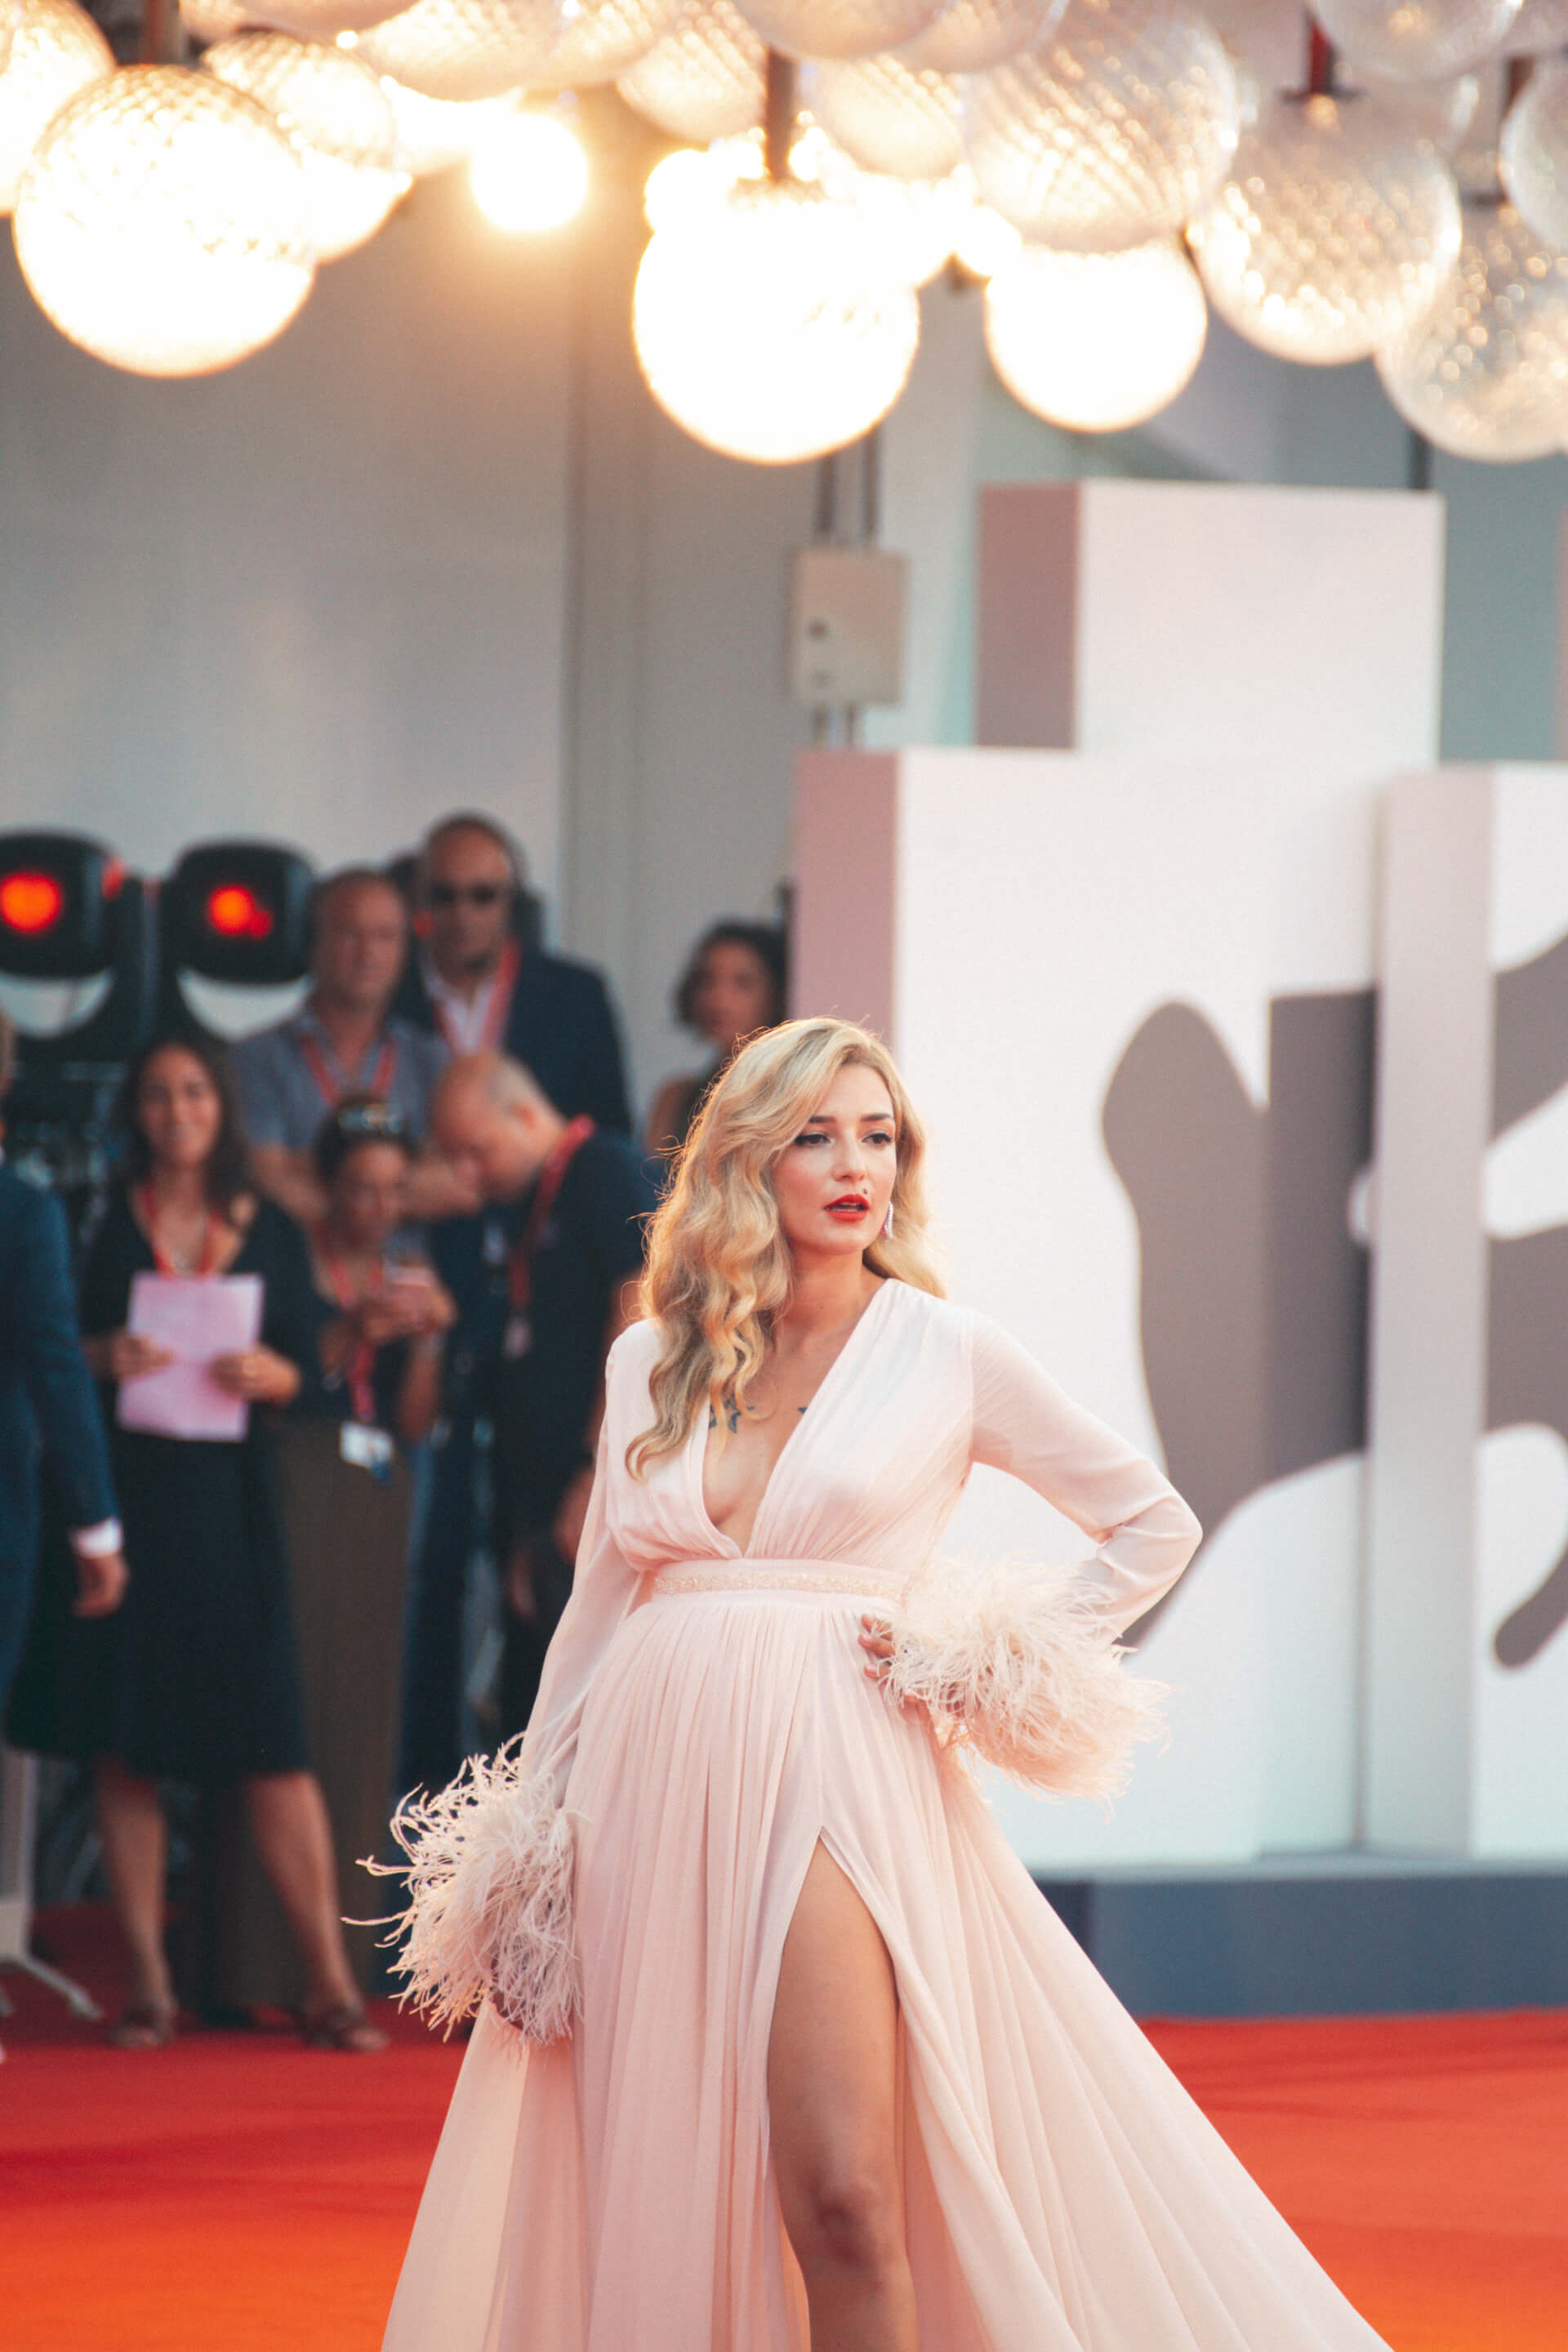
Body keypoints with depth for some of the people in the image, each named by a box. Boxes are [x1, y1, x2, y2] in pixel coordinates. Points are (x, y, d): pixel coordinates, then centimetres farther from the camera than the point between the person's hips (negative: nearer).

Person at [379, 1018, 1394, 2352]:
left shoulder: (949, 1353, 3)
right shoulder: (649, 1363, 12)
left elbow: (1155, 1528, 11)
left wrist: (981, 1670, 3)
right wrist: (531, 1817, 16)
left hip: (837, 1773, -4)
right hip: (653, 1779, 4)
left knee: (841, 2194, -17)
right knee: (648, 2189, 4)